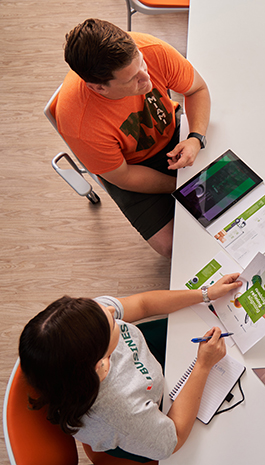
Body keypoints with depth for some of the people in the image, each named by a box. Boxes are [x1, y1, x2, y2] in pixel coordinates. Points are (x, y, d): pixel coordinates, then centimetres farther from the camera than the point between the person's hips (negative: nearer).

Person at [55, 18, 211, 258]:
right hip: (128, 166, -3)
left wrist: (196, 138, -26)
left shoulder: (153, 50, -30)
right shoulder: (78, 124, -38)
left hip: (172, 131, 4)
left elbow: (198, 89, -10)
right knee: (175, 245, -13)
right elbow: (123, 178, -21)